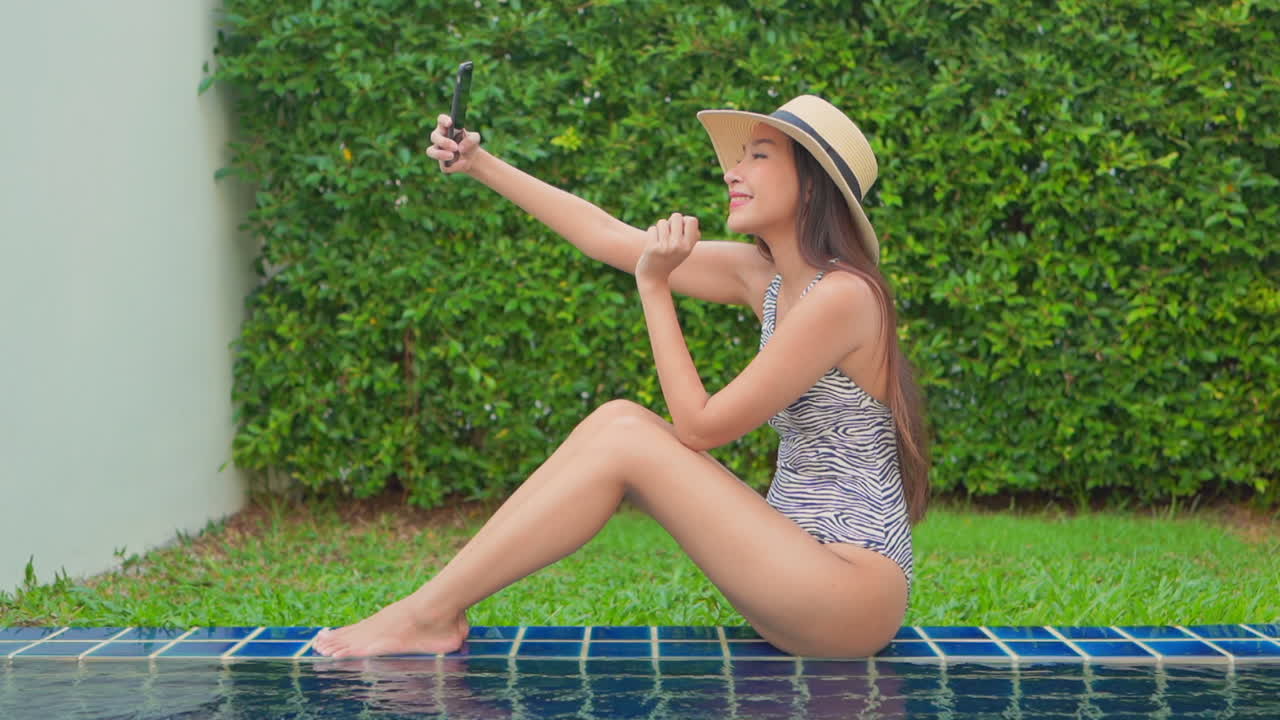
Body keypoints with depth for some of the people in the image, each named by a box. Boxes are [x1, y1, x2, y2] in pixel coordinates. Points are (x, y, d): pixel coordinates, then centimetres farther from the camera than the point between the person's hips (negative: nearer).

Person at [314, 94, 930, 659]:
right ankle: (439, 604, -5)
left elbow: (699, 428, -15)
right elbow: (608, 237, 14)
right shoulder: (764, 276, 9)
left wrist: (654, 286, -11)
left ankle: (428, 615, -8)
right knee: (618, 417, -3)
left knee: (623, 438, -14)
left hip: (854, 596, -8)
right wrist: (481, 165, 15)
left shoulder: (841, 294, -18)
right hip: (802, 565, 8)